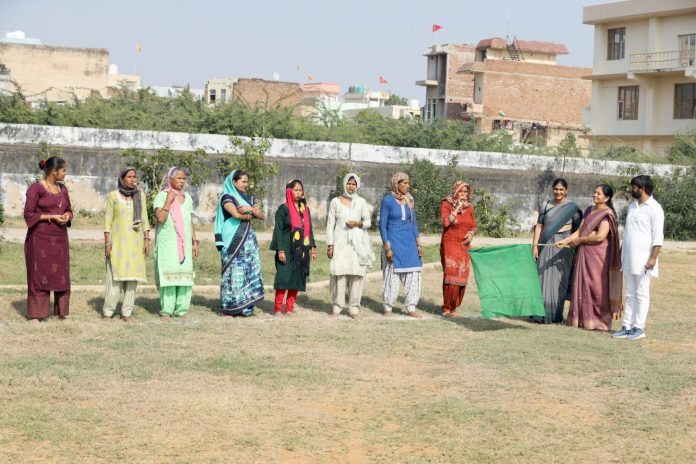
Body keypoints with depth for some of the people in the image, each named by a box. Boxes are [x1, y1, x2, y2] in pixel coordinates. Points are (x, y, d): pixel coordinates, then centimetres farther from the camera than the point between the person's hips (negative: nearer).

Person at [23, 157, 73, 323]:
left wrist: (67, 216, -6)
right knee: (38, 275, -3)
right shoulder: (35, 188, -9)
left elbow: (69, 210, 17)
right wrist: (52, 217, -17)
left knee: (61, 275, 6)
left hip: (60, 238, 6)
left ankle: (60, 311, 15)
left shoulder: (62, 188, 11)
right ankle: (34, 315, 2)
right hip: (40, 238, -6)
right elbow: (29, 215, -10)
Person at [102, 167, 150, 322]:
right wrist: (107, 243, -7)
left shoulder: (140, 195, 6)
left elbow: (144, 219, 7)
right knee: (115, 276, -7)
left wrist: (147, 240, 1)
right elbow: (108, 220, -1)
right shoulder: (113, 196, -1)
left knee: (132, 276, 0)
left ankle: (127, 312, 4)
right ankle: (107, 311, 0)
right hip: (117, 241, -2)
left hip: (135, 241, 2)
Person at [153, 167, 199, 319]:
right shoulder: (162, 196, -2)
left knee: (185, 274, 0)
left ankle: (181, 310, 5)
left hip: (184, 243, 5)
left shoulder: (187, 197, 14)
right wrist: (169, 200, -15)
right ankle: (166, 311, -5)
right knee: (168, 274, -8)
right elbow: (161, 218, -16)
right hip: (167, 242, -5)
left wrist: (195, 242, 13)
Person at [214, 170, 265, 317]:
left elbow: (261, 216, 7)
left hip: (248, 239, 6)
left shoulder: (249, 198, 17)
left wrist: (250, 209, -11)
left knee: (250, 271, 0)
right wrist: (251, 215, -1)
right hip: (233, 240, -6)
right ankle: (229, 307, -1)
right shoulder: (227, 197, -2)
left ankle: (245, 307, 3)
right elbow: (236, 214, -18)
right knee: (234, 271, -6)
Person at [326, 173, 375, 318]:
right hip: (340, 242, -1)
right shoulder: (335, 202, 6)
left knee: (357, 273, -5)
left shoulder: (361, 202, 10)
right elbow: (330, 224, 6)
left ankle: (354, 307, 1)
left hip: (357, 243, 1)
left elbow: (368, 222, 14)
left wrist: (358, 223, -8)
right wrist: (330, 245, 0)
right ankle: (337, 306, -1)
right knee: (340, 273, -10)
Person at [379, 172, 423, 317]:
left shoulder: (409, 200, 8)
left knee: (413, 275, 1)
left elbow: (414, 222, 14)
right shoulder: (387, 200, -7)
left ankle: (411, 308, 7)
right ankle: (388, 308, 10)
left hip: (409, 242, 5)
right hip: (393, 241, -5)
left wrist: (418, 243, 8)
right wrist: (387, 247, -13)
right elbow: (382, 225, -7)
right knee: (392, 276, -1)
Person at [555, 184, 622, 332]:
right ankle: (584, 318, 14)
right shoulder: (589, 211, 14)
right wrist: (565, 241, 0)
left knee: (597, 287, -3)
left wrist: (579, 240, -10)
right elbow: (579, 231, 13)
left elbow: (600, 236, -19)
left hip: (598, 255, -7)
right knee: (583, 285, 7)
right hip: (585, 254, 7)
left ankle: (599, 321, 5)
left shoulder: (607, 214, -10)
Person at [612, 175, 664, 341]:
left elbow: (658, 236, -13)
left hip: (642, 259, -8)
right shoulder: (632, 206, 15)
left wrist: (653, 257, -19)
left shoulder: (654, 208, -9)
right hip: (628, 258, 8)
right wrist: (621, 252, 19)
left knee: (641, 294, -1)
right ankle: (627, 327, 12)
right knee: (630, 294, 10)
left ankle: (639, 328, 3)